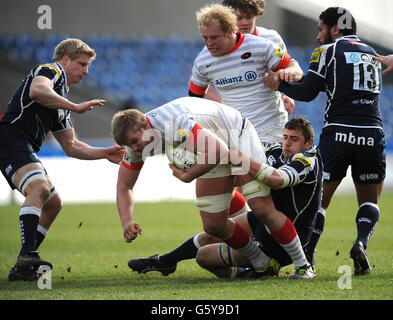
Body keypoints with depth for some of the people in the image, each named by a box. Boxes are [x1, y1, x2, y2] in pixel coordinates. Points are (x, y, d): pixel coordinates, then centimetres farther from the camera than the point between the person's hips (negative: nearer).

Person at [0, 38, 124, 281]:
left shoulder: (61, 103, 29)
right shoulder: (51, 70, 2)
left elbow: (71, 147, 30)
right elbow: (37, 91, -24)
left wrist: (105, 153, 18)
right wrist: (76, 107, -22)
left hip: (26, 149, 11)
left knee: (54, 203, 15)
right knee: (40, 188, -31)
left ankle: (23, 268, 12)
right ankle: (27, 256, -43)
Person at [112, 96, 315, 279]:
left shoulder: (175, 123, -39)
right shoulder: (136, 137, -13)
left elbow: (219, 151, -44)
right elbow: (124, 186, -3)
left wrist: (187, 176, -36)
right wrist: (127, 222, -19)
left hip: (238, 136, -8)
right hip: (214, 155, 8)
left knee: (263, 210, -17)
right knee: (213, 225, 0)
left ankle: (302, 265, -3)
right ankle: (259, 263, 21)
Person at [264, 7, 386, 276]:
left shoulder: (328, 50, 4)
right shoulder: (372, 54, 21)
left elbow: (307, 92, -2)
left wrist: (279, 84, 14)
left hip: (339, 132, -3)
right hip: (372, 134, 3)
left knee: (319, 200, 9)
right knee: (369, 202, 15)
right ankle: (362, 241, -14)